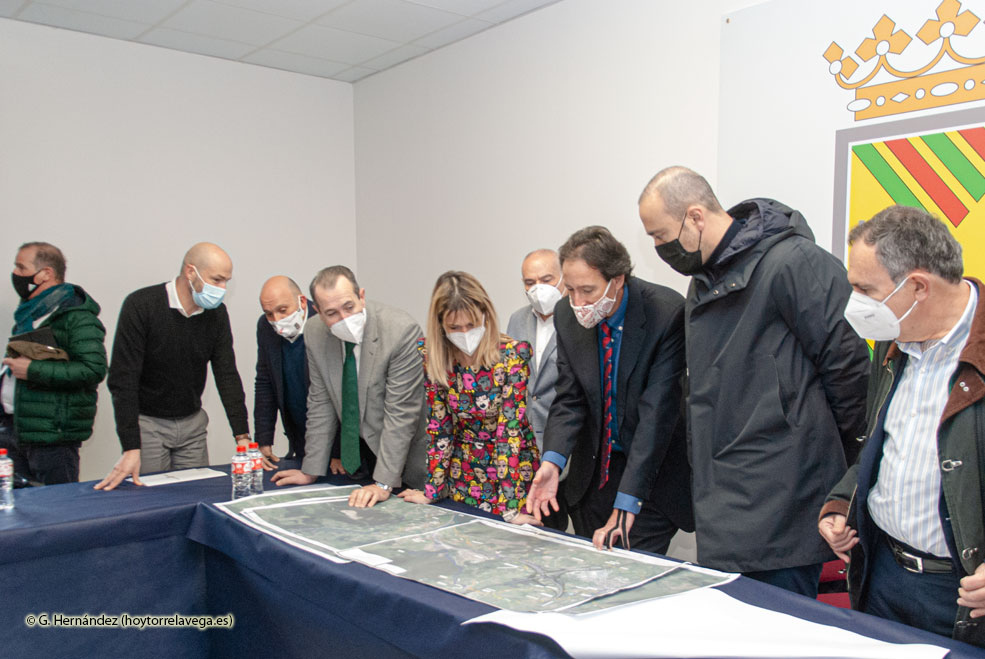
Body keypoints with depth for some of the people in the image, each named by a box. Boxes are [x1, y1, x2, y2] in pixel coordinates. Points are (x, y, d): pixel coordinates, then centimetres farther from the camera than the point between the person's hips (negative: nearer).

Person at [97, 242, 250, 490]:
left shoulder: (216, 313, -3)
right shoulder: (140, 305, -18)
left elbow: (227, 375, -3)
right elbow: (123, 380, -19)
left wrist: (242, 437, -11)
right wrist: (131, 448, -26)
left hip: (193, 422, 4)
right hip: (147, 422, -4)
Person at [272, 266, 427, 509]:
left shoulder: (401, 331, -26)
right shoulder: (314, 332, -8)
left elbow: (400, 413, -25)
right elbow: (321, 403, -1)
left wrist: (383, 483, -26)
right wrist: (311, 471, -1)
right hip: (356, 453, 4)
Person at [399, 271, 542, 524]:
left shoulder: (512, 354, -20)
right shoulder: (432, 356, -10)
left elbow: (509, 428, -22)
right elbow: (438, 424, -5)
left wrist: (509, 506, -24)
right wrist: (432, 490, -6)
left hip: (511, 471, -3)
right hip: (462, 473, 3)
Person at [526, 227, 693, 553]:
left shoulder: (667, 312, -22)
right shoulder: (567, 315, -7)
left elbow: (657, 412, -26)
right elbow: (570, 399, -4)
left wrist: (626, 503, -30)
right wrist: (552, 461, -23)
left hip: (652, 471, -4)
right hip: (593, 471, 5)